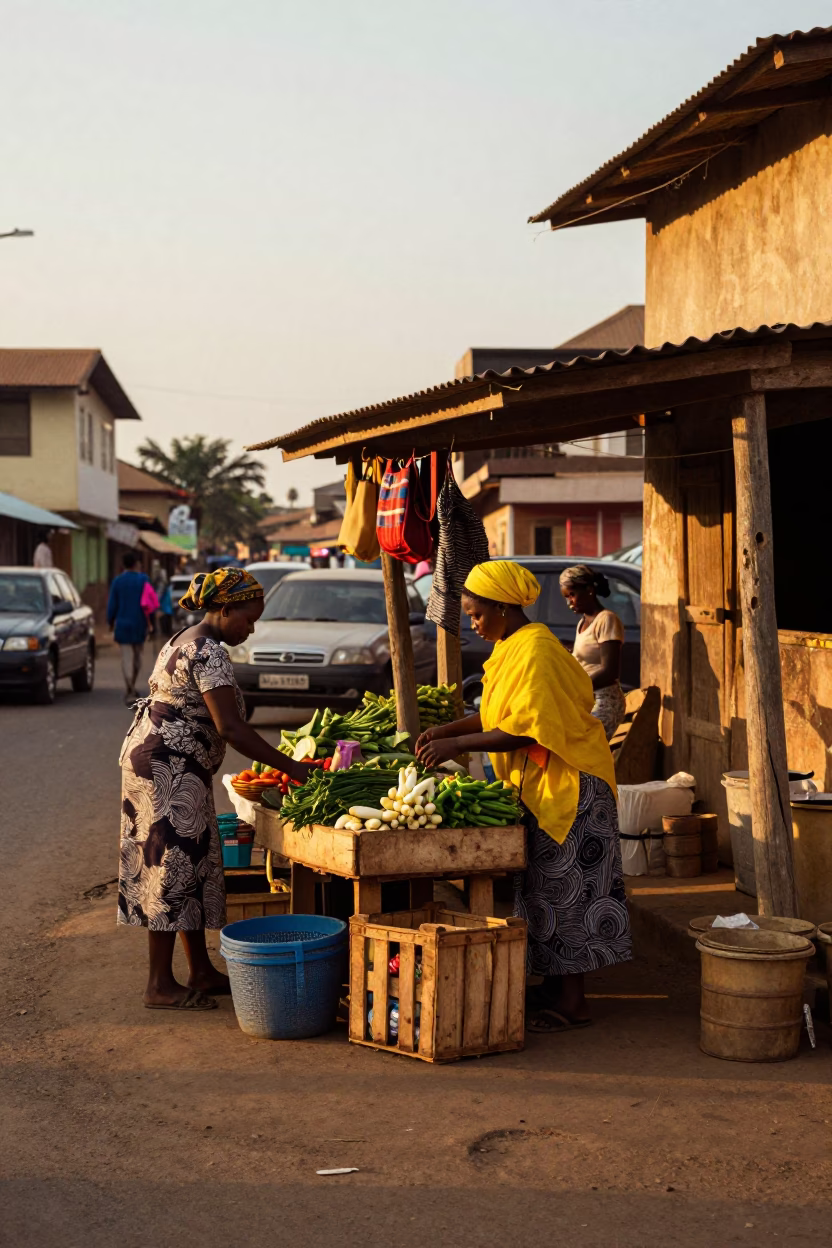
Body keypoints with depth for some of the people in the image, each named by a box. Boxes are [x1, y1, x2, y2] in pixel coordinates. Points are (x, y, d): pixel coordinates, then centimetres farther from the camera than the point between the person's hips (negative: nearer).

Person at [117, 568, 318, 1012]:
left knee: (193, 865, 13)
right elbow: (230, 728, -24)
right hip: (170, 769, -11)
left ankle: (202, 971, 19)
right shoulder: (208, 653, -17)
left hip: (169, 769, 11)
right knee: (173, 865, -7)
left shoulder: (184, 641, 16)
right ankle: (160, 986, -3)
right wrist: (292, 767, -22)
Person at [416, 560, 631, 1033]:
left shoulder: (536, 650, -19)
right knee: (545, 887, 14)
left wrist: (458, 744, -21)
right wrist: (446, 729, 6)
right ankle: (556, 982, 23)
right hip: (537, 785, 10)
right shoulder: (513, 648, 12)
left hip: (567, 782, -10)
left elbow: (524, 730, -24)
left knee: (565, 887, -4)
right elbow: (498, 714, 18)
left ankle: (573, 1001, 2)